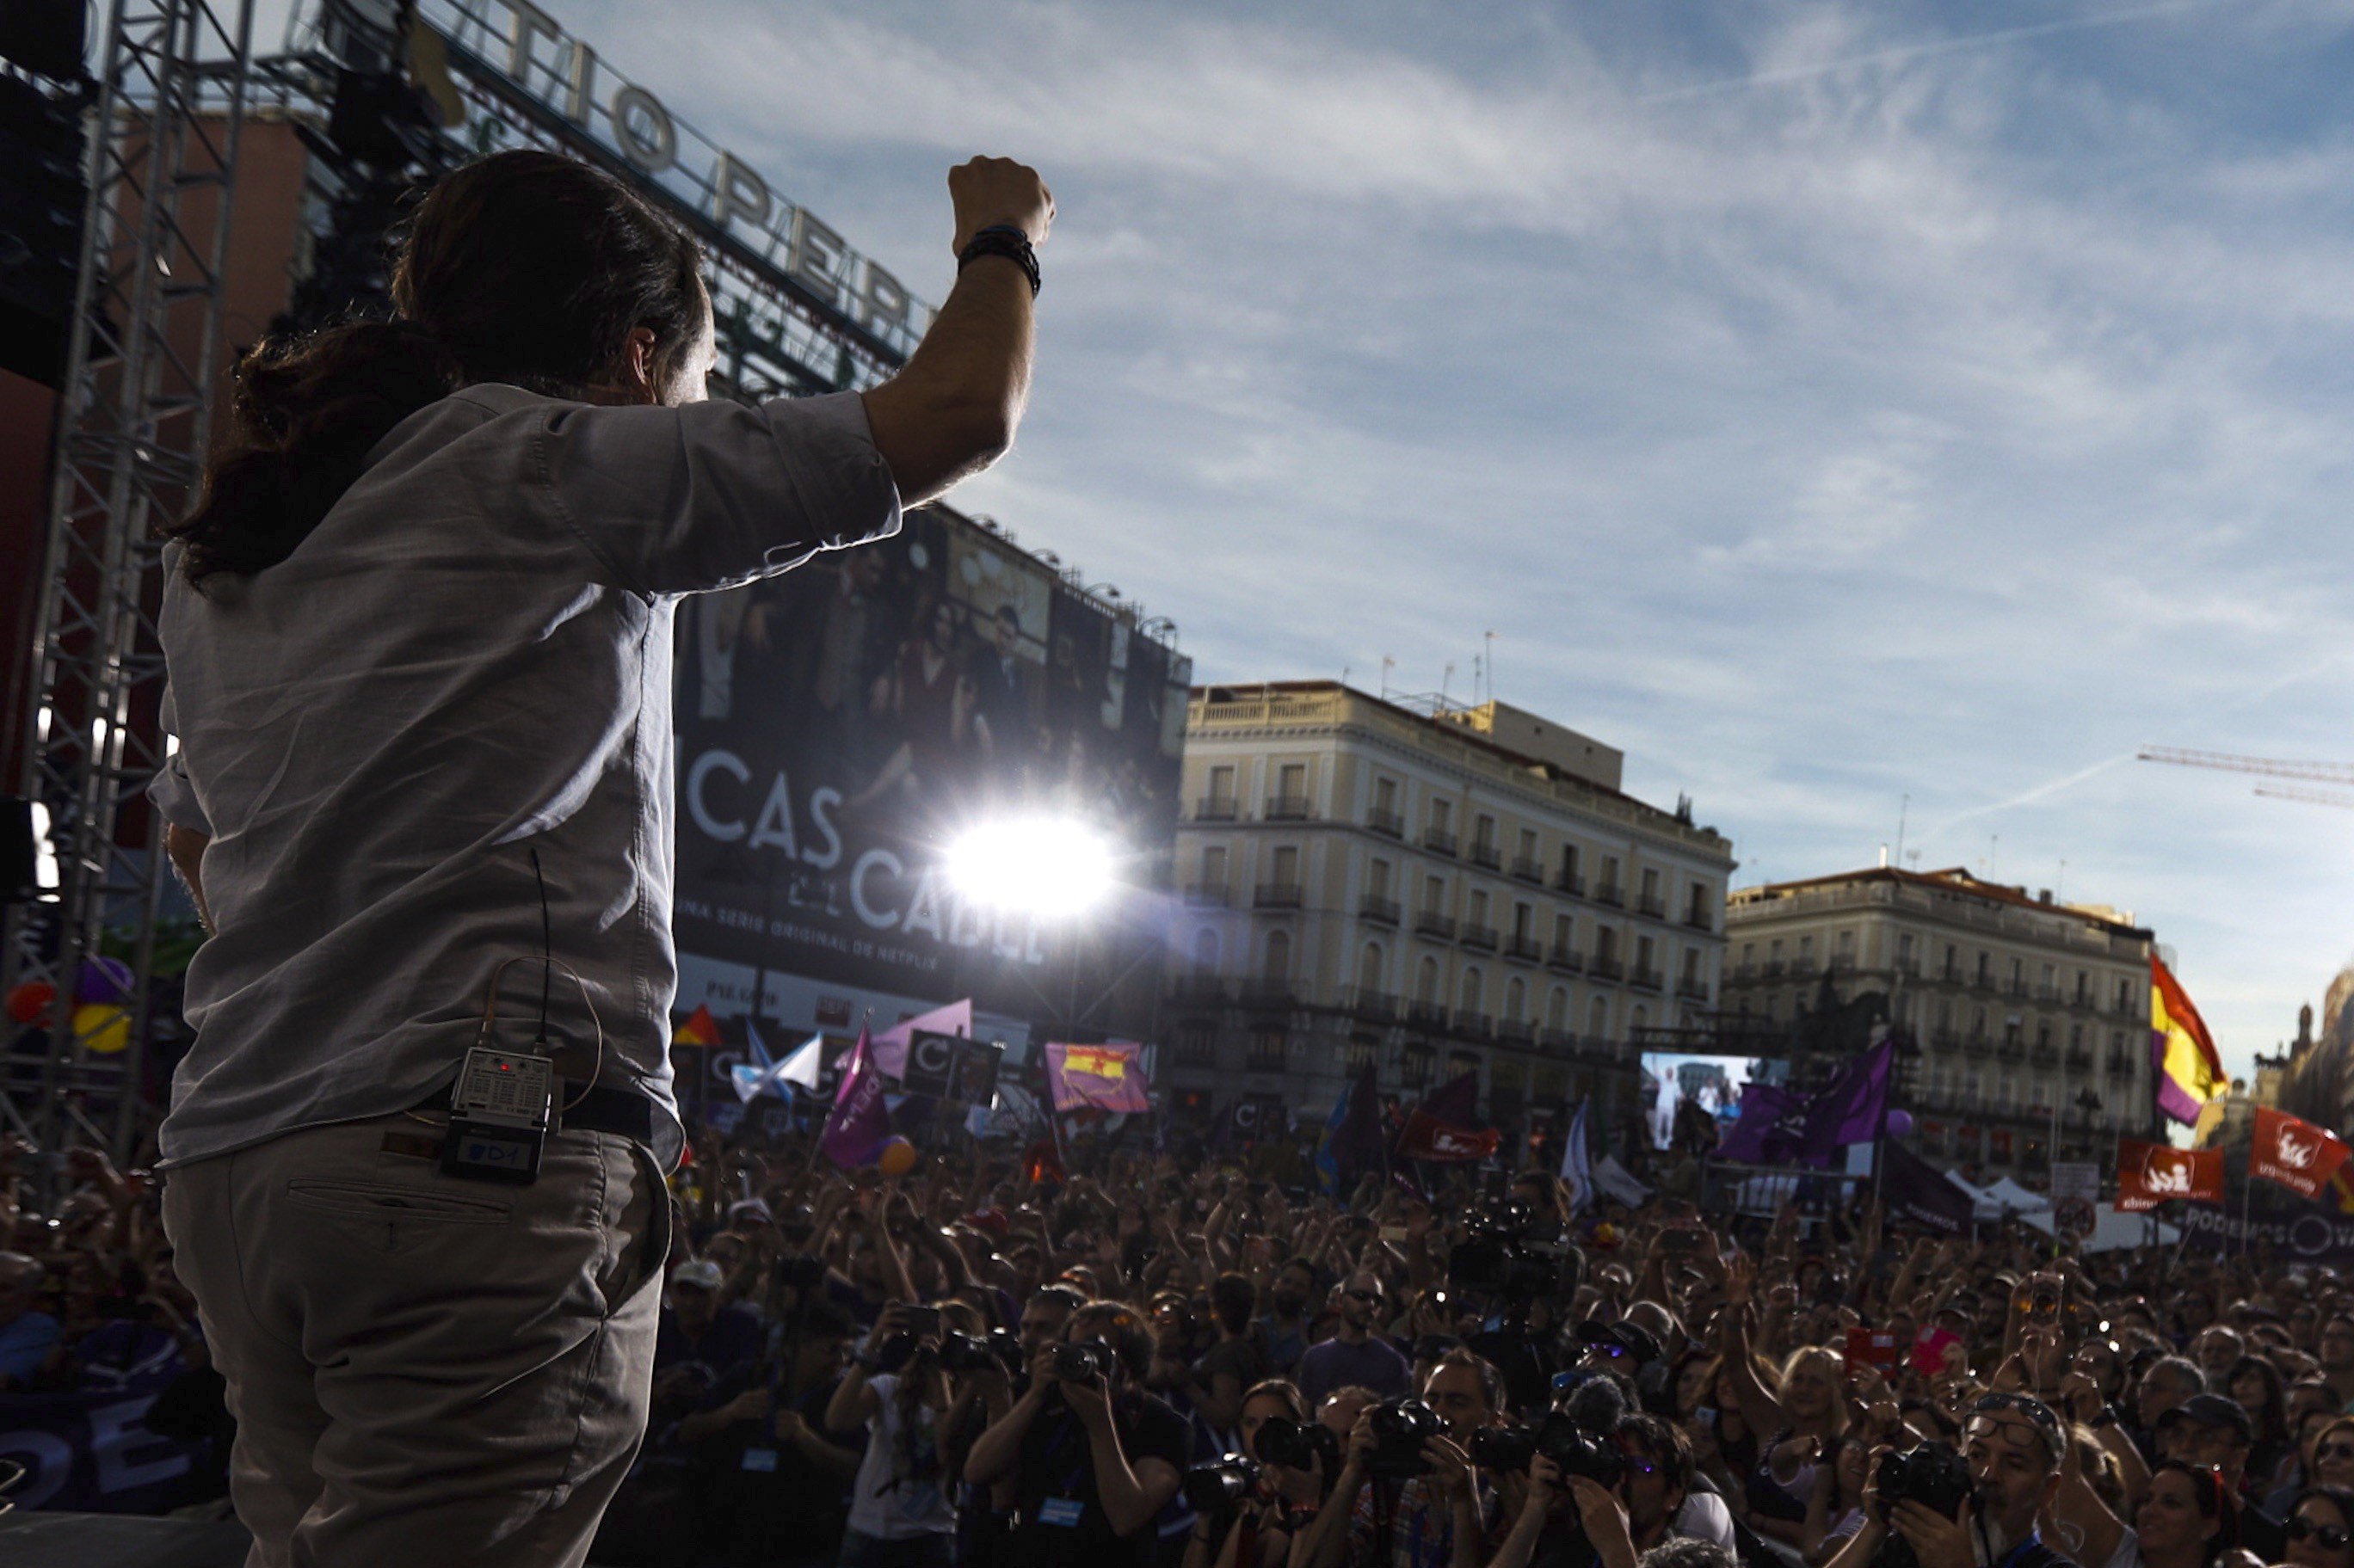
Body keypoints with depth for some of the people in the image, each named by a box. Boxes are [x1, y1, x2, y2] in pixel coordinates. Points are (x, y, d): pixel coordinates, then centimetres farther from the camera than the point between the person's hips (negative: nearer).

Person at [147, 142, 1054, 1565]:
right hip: (479, 1150, -9)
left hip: (231, 1159, 9)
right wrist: (1003, 242, 14)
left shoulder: (227, 544, 20)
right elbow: (958, 416, -5)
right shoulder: (546, 464, -4)